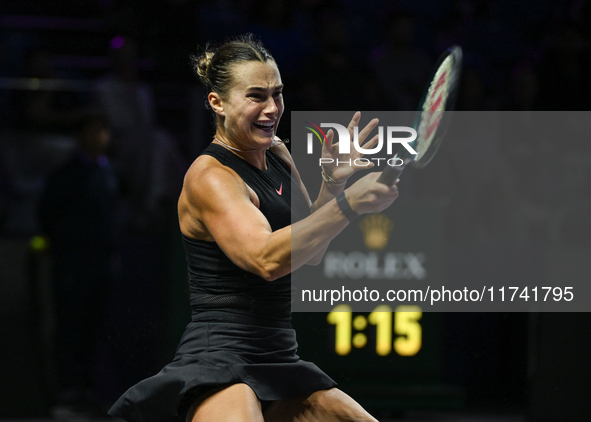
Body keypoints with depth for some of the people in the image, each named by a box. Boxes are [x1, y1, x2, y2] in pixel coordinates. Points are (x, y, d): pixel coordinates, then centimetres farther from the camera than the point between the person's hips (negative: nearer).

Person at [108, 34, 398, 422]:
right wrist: (347, 204, -35)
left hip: (278, 361, 9)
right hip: (218, 360, -9)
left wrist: (331, 186, 3)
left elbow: (310, 252, 19)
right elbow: (266, 258, -28)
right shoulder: (209, 176, -12)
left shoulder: (277, 154, 14)